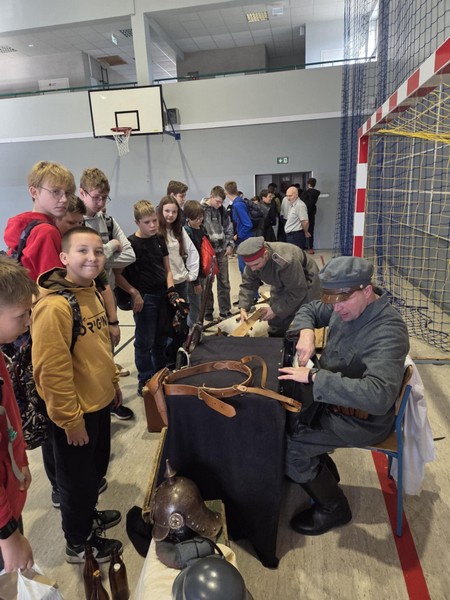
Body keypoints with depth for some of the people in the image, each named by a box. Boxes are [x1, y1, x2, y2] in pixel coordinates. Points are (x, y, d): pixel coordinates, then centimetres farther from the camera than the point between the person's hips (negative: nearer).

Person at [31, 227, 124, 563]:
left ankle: (88, 514, 52)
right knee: (77, 478, 15)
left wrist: (113, 382, 18)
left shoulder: (90, 292, 3)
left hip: (99, 402, 8)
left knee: (97, 468, 27)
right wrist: (70, 419, -19)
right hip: (76, 413, -8)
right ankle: (78, 543, 39)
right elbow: (51, 370, -25)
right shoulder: (54, 306, -26)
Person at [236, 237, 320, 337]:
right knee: (275, 321, 10)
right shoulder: (253, 260, -23)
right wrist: (243, 307, -25)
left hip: (305, 284, -6)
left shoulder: (286, 262, -44)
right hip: (282, 283, 6)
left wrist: (276, 309, -29)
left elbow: (297, 292, -32)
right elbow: (248, 284, -12)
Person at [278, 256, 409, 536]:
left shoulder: (388, 331, -31)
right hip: (334, 398, 8)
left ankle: (333, 508, 12)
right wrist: (306, 331, -12)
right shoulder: (347, 304, -7)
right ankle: (323, 470, 29)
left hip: (363, 419, -8)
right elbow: (309, 310, 12)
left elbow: (378, 395, -43)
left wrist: (314, 376, -40)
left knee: (288, 446, -15)